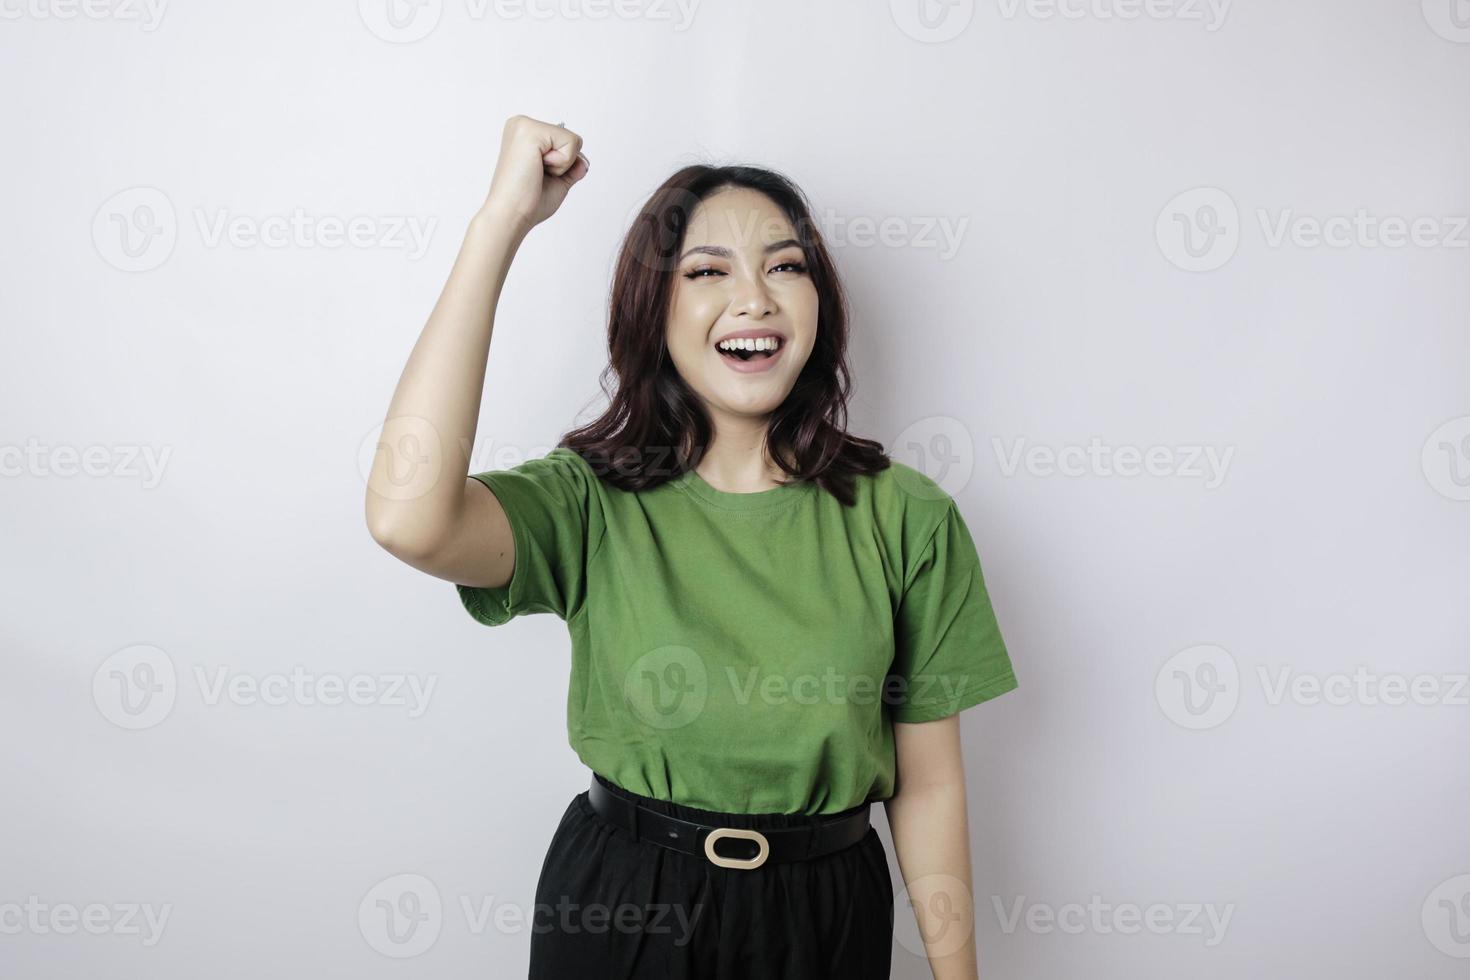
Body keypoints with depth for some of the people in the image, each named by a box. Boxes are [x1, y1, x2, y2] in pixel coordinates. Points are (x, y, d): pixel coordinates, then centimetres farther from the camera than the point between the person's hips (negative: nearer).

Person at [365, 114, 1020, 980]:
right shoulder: (594, 502, -11)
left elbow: (929, 784, -2)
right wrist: (504, 218, -27)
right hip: (615, 906, 0)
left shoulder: (906, 518, -8)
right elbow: (410, 515, -32)